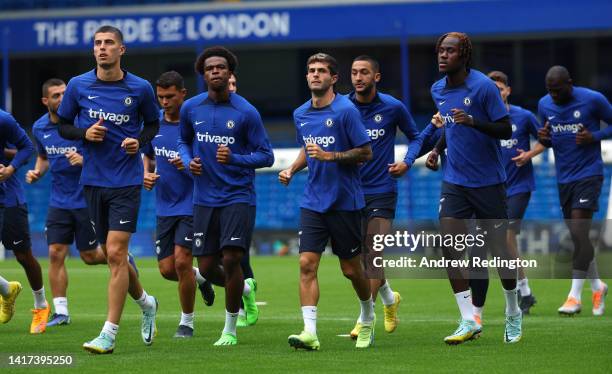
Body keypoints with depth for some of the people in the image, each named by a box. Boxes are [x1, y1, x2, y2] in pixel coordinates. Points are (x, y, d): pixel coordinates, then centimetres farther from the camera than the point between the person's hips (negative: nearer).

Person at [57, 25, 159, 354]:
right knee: (112, 255, 11)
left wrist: (139, 141, -8)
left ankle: (109, 334, -9)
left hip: (127, 181, -3)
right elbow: (63, 126, 10)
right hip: (93, 180, 3)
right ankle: (146, 303, 38)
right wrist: (84, 133, -10)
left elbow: (153, 123, 13)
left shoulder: (140, 89, -3)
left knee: (116, 253, -12)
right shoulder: (78, 86, 1)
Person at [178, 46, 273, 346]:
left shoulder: (246, 112, -8)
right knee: (207, 268, 2)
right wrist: (189, 161, -1)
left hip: (238, 197, -4)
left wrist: (235, 158, -22)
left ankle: (230, 329, 3)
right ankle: (245, 288, 35)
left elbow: (266, 155, -5)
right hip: (204, 199, 4)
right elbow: (184, 141, 21)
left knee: (231, 260, -15)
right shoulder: (190, 108, 3)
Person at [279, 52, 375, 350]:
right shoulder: (301, 114, 8)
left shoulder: (346, 110, -11)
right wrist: (292, 169, 7)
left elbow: (365, 152, -11)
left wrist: (330, 156, -21)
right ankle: (309, 332, -16)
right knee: (307, 264, -11)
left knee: (351, 269, 6)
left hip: (345, 200, -4)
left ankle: (368, 318, 34)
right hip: (313, 200, 5)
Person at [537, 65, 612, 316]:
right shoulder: (544, 105, 4)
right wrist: (543, 138, -6)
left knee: (579, 233, -15)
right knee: (577, 237, 9)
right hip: (564, 178, 6)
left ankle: (575, 296, -14)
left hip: (588, 174, -6)